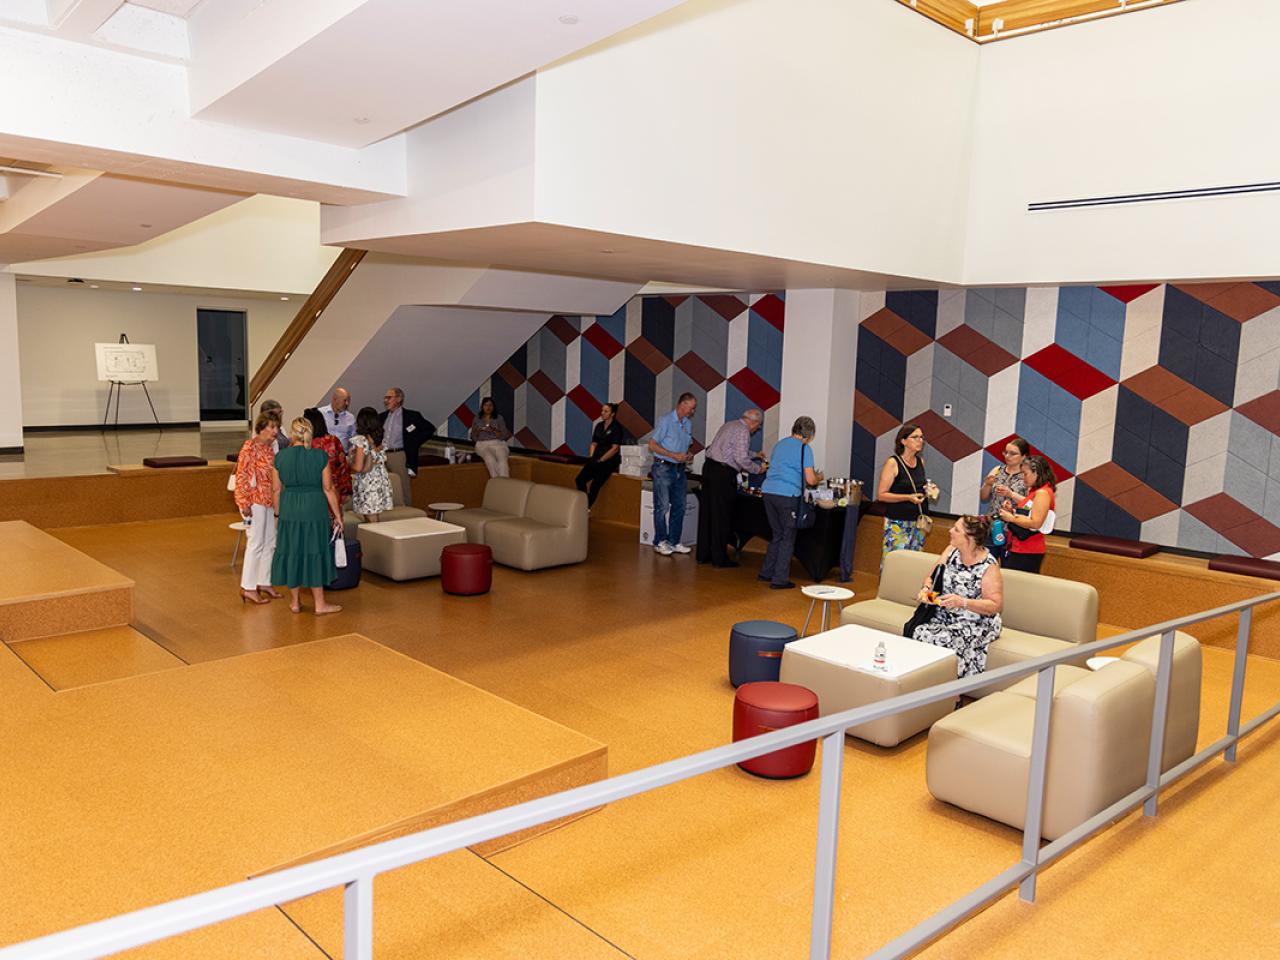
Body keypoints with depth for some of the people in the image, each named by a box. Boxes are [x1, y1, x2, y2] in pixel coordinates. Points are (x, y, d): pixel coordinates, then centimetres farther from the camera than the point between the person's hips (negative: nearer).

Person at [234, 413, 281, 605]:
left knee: (270, 543, 13)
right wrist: (244, 504, -18)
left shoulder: (270, 446, 10)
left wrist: (277, 502, 18)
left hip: (269, 501, 8)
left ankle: (263, 582, 24)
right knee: (255, 544, -3)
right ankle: (247, 587, 5)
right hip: (255, 501, -8)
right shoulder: (250, 447, -14)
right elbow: (241, 477, -16)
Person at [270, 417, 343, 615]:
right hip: (315, 509, -2)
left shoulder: (280, 456, -3)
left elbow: (276, 489, 2)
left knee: (292, 552, 13)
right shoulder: (320, 456, -9)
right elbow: (328, 489, -6)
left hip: (289, 510, 2)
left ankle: (295, 602, 23)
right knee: (315, 553, 8)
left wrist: (278, 512, 16)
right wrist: (337, 515, 1)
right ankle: (320, 604, 13)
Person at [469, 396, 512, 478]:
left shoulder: (499, 418, 9)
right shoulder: (477, 419, 13)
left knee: (502, 459, -36)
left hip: (497, 443, 0)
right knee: (489, 458, -37)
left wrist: (493, 430, -13)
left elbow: (504, 436, 4)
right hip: (482, 444, 0)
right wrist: (476, 431, -7)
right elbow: (473, 438, 14)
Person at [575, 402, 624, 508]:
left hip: (610, 461, -7)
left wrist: (600, 460, -14)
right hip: (596, 460, 7)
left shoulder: (616, 427, -6)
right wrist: (591, 458, 1)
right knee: (580, 479, -10)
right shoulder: (599, 426, 15)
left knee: (595, 485, -20)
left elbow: (615, 448, -12)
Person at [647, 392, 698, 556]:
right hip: (663, 468, -7)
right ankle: (660, 542, 7)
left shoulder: (688, 423, 12)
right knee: (662, 507, -2)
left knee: (679, 507, 7)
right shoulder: (666, 420, -9)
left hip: (679, 469, 7)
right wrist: (674, 455, -17)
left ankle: (673, 541, 15)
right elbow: (652, 444, -12)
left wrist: (687, 455, 1)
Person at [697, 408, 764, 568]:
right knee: (721, 517, -2)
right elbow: (741, 459, -17)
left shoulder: (729, 425, 19)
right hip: (723, 473, -9)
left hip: (709, 466, 9)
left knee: (706, 513, 12)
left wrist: (755, 455, 43)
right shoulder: (743, 431, -10)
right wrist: (758, 469, -2)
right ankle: (719, 558, 4)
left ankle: (703, 555, 19)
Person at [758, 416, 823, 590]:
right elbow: (810, 480, -7)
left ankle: (766, 572, 24)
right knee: (788, 538, 5)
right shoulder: (804, 448, -3)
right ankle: (780, 579, 7)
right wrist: (819, 477, 16)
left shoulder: (779, 444, 17)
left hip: (768, 491, 6)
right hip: (787, 495, -6)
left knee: (777, 534, 20)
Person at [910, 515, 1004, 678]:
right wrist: (926, 589, -7)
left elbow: (996, 606, -14)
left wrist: (963, 602, -27)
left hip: (974, 623, -5)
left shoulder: (989, 567, -13)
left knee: (942, 641, -33)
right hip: (942, 615, 5)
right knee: (917, 633, -25)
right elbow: (932, 578, 16)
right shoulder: (952, 550, 4)